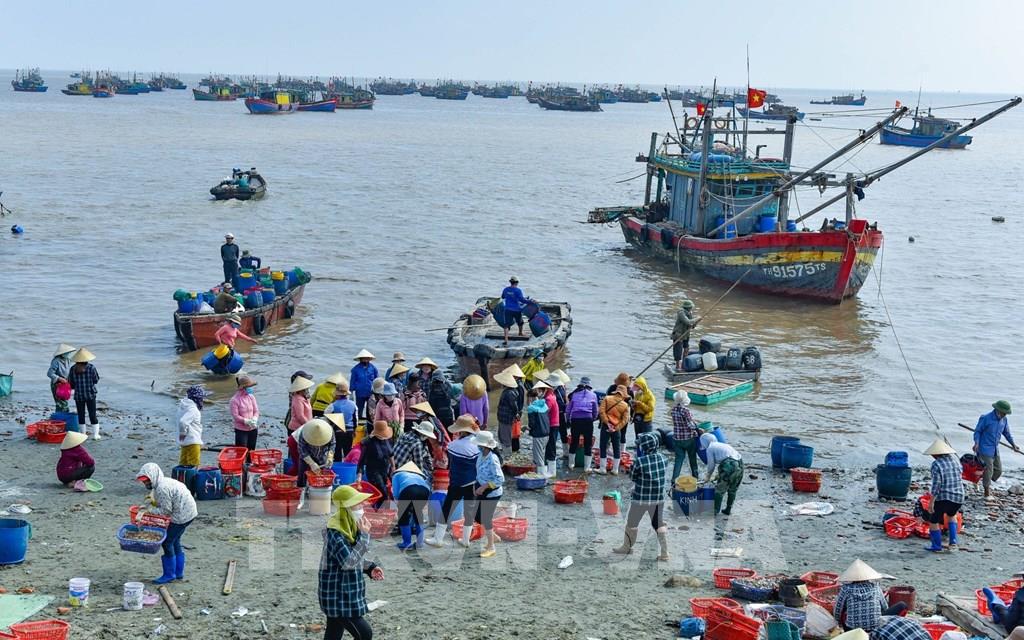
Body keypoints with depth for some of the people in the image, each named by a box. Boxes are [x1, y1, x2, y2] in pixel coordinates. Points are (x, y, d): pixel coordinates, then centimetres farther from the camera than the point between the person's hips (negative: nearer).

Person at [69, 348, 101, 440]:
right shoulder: (91, 367, -12)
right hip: (90, 394, -1)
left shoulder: (73, 369, -6)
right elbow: (96, 380, -2)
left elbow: (70, 383, 0)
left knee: (81, 415, 11)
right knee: (92, 414, 5)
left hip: (78, 395, 1)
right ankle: (95, 434, 5)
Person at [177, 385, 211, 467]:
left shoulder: (184, 406, 10)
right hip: (192, 442, -10)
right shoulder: (192, 409, -20)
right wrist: (183, 432, -19)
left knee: (183, 465, 14)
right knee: (193, 466, -4)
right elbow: (183, 422, -34)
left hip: (185, 442, 10)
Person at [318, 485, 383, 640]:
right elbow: (348, 562, -28)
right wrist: (364, 536, -25)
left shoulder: (350, 526, 7)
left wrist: (370, 568, 3)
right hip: (337, 595, -9)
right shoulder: (334, 532, -22)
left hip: (347, 592, 9)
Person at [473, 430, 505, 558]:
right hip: (482, 492, 9)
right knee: (478, 517, 16)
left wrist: (484, 487, -24)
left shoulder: (492, 460, -27)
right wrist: (476, 487, 5)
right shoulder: (481, 456, -1)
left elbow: (500, 479, -27)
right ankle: (493, 536, 39)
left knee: (486, 519, 1)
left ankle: (491, 548, 18)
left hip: (491, 494, -9)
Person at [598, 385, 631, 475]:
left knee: (603, 447, 7)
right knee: (617, 448, 11)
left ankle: (602, 468, 8)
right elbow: (625, 419, -7)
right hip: (616, 428, 1)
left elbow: (601, 411, -13)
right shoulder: (625, 405, 0)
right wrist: (616, 428, -10)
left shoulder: (607, 399, -3)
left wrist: (607, 423, -12)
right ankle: (615, 470, 14)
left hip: (606, 426, -1)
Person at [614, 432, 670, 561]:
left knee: (632, 523, 16)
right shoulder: (663, 459, -7)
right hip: (659, 498, 4)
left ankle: (627, 547, 33)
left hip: (641, 498, -4)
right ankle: (665, 553, 10)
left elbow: (632, 476, -7)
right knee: (659, 524, 15)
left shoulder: (639, 462, -22)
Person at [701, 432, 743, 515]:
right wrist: (709, 473, 48)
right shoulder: (722, 445, 29)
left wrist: (708, 477, 26)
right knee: (732, 490, 21)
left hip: (729, 466, -7)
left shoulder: (710, 448, 6)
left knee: (720, 490, 9)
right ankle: (728, 510, 30)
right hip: (740, 463, 7)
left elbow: (711, 465, 8)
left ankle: (715, 511, 14)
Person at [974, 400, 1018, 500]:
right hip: (985, 449, -7)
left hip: (995, 449, 7)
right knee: (988, 470, -6)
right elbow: (977, 431, -9)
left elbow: (1006, 433, 19)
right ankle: (987, 494, 4)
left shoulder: (1004, 420, 4)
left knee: (998, 470, 9)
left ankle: (987, 483, 32)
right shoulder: (986, 418, -15)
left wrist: (1013, 444, 19)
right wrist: (976, 443, -21)